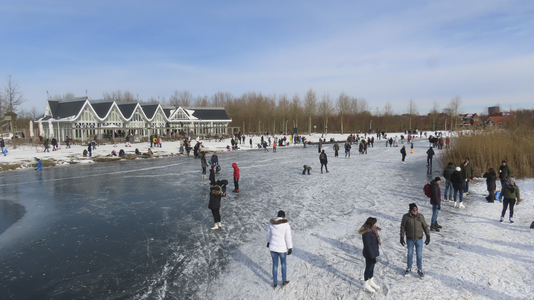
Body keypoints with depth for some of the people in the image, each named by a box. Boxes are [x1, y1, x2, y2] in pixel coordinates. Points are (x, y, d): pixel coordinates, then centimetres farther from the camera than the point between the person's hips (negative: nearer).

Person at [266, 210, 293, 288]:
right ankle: (284, 281, 35)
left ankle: (275, 283, 30)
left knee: (275, 264, 20)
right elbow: (288, 237, -14)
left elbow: (269, 234, 11)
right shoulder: (286, 224, -16)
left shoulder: (271, 223, -4)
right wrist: (290, 248, -6)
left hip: (273, 246, 3)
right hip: (282, 248, -3)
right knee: (283, 263, 23)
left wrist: (268, 241, 28)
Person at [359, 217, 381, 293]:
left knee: (372, 267, 22)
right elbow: (368, 246, -27)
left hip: (373, 253, 9)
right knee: (368, 268, 6)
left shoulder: (371, 230, 1)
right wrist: (372, 257, -22)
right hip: (369, 254, -9)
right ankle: (366, 285, 23)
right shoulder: (367, 233, -30)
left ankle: (371, 282, 41)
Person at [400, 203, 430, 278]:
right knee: (410, 254, 13)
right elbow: (402, 227, -5)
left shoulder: (420, 216, -8)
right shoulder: (406, 217, -12)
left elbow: (425, 226, 3)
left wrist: (428, 236, 0)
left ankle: (419, 270, 24)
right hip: (410, 239, 0)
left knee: (419, 255, 7)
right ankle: (409, 268, 30)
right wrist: (402, 238, -5)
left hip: (419, 239, 1)